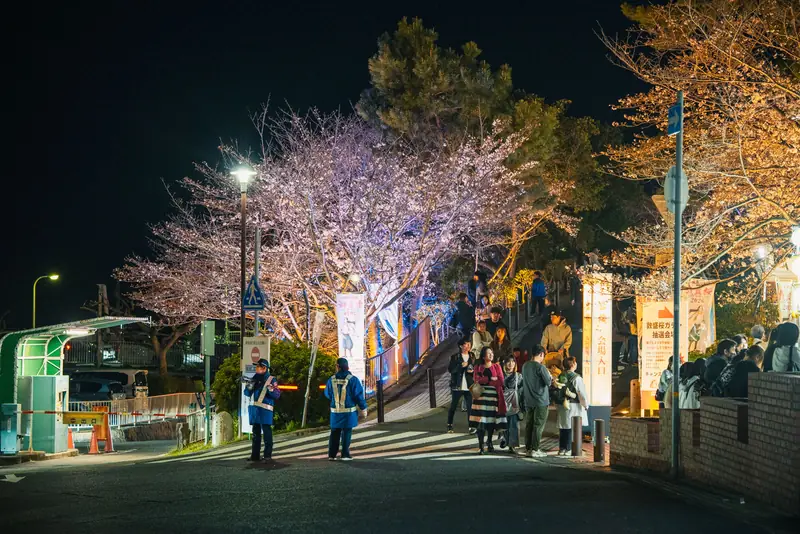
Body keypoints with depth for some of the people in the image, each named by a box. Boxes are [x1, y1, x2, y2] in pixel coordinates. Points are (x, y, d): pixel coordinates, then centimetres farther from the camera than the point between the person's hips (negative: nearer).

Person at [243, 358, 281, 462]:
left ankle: (268, 455, -7)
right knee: (256, 432, 10)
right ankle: (255, 455, 15)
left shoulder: (271, 380, -1)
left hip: (265, 409, -6)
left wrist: (271, 390, -26)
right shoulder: (255, 379, 15)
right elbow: (247, 394, 16)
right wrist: (248, 387, -4)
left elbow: (277, 395, -7)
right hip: (254, 409, 6)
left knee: (267, 432, -8)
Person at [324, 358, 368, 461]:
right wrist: (363, 409, 0)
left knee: (335, 433, 11)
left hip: (335, 412, 2)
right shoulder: (353, 380, -11)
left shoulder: (331, 380, -4)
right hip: (349, 412, -2)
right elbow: (359, 395, -9)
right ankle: (345, 455, 3)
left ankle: (331, 455, 9)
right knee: (346, 433, 4)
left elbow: (328, 394, 9)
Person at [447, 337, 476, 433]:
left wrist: (472, 371, -7)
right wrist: (461, 366, -19)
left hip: (469, 387, 2)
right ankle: (449, 426, 13)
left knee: (470, 407, -3)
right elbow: (450, 369, -6)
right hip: (457, 386, -2)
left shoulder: (472, 357, 10)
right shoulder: (455, 357, 1)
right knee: (453, 406, 4)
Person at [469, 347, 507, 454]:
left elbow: (501, 381, -1)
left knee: (491, 420, 3)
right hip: (481, 395, -1)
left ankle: (489, 443, 22)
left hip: (493, 395, 1)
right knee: (481, 421, -10)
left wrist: (484, 381, -5)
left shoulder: (496, 366, 11)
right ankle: (480, 446, -11)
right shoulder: (478, 367, 12)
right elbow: (477, 379, -4)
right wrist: (490, 379, -9)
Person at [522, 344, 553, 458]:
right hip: (540, 401, -7)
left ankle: (528, 449, 13)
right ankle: (535, 449, -2)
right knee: (538, 425, -1)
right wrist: (550, 377, 7)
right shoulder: (540, 367, -16)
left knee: (529, 425, 11)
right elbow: (549, 382, -15)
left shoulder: (525, 366, 7)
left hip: (528, 401, 7)